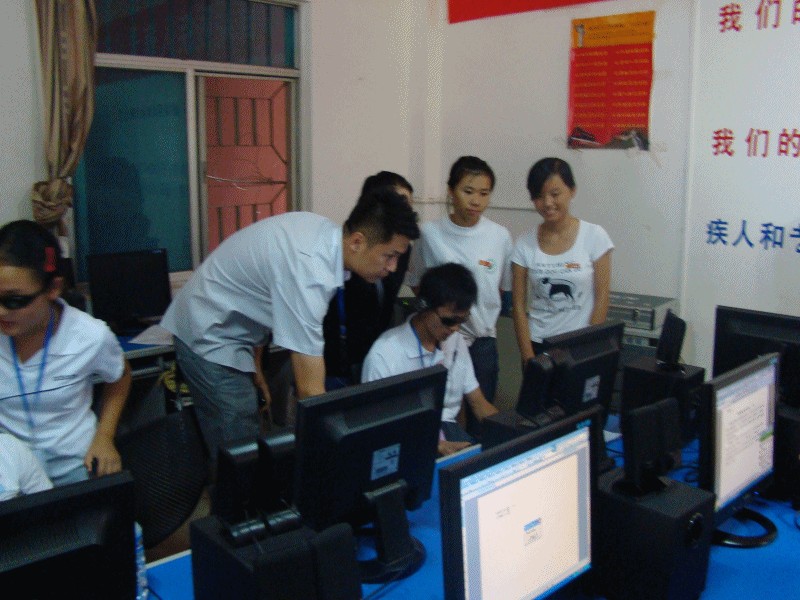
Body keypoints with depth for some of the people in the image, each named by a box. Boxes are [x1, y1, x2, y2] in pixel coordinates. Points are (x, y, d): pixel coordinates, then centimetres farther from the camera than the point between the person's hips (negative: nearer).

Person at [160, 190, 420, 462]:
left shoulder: (322, 229, -6)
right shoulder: (309, 274, -33)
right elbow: (310, 391, -33)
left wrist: (255, 363, 12)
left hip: (231, 328, 9)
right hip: (210, 339, -9)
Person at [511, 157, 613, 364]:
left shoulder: (594, 236, -5)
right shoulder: (524, 244, -2)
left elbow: (602, 299, -4)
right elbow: (518, 306, -1)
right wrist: (528, 357, -6)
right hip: (537, 346, 1)